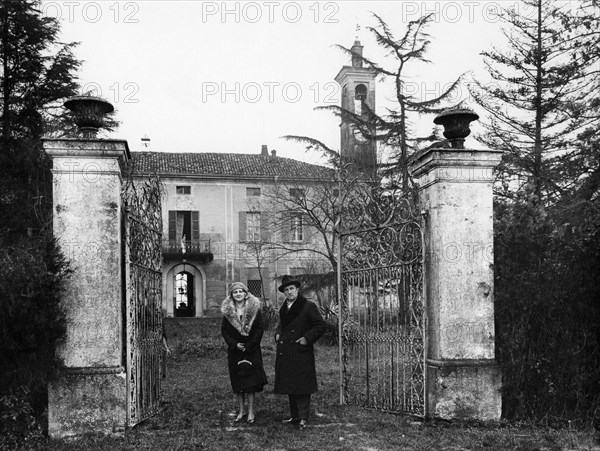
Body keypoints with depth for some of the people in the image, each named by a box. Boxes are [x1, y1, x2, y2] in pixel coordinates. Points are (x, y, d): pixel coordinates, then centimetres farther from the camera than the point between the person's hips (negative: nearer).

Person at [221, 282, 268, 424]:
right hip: (235, 350, 2)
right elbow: (224, 330, 3)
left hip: (251, 350, -2)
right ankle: (241, 411, 15)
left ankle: (251, 411, 3)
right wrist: (235, 344, -10)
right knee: (237, 382, 5)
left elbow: (260, 329, -5)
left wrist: (248, 346, -11)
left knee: (250, 380, -5)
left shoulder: (254, 308, -4)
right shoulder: (228, 311, 3)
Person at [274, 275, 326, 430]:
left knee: (302, 387, -4)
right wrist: (277, 334, 12)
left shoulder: (308, 306, -7)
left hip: (301, 354, -7)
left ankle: (303, 418, 2)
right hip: (285, 353, 7)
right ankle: (294, 416, 21)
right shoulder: (283, 308, 15)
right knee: (289, 386, 12)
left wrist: (307, 338, -13)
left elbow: (320, 326, -7)